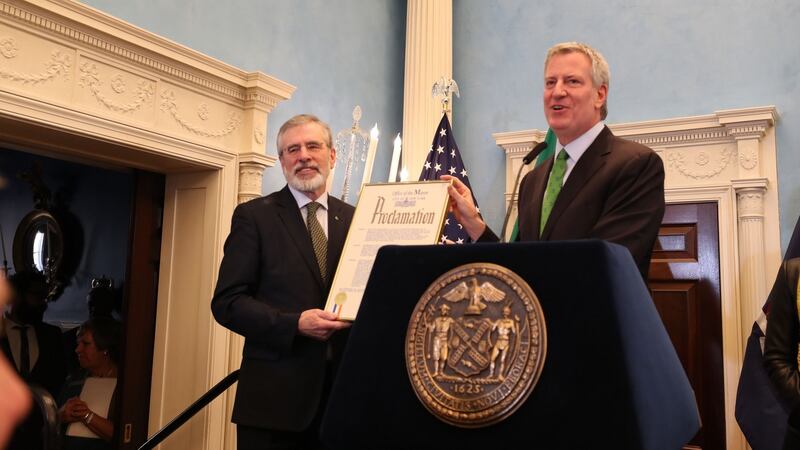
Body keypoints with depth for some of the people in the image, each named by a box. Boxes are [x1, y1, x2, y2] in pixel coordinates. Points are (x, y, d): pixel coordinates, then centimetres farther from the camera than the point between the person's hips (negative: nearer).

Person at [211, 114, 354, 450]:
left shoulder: (354, 219, 8)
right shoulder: (254, 215, 0)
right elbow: (227, 302, -6)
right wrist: (295, 324, -18)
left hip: (343, 387, 3)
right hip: (274, 394, -3)